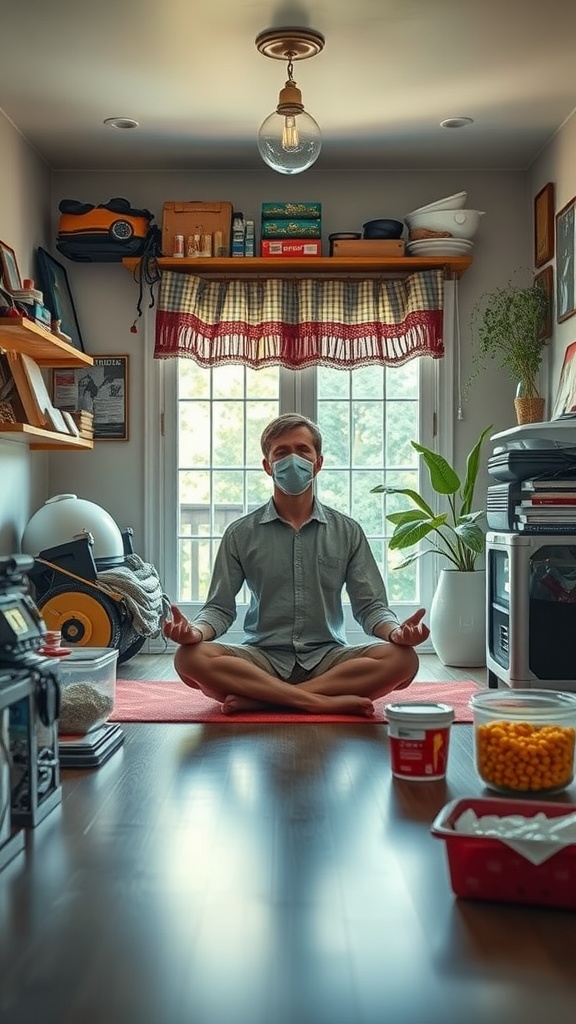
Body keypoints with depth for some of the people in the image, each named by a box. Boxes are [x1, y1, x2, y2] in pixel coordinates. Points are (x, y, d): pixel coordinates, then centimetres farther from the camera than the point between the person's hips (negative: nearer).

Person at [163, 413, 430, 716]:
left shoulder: (347, 532, 10)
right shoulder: (241, 533, 8)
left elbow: (370, 606, 7)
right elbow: (220, 607, 5)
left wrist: (396, 632, -16)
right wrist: (196, 631, -19)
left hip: (327, 658, 1)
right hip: (262, 657, -1)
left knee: (403, 659, -28)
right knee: (190, 657, -29)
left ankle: (258, 699, -26)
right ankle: (323, 702, -29)